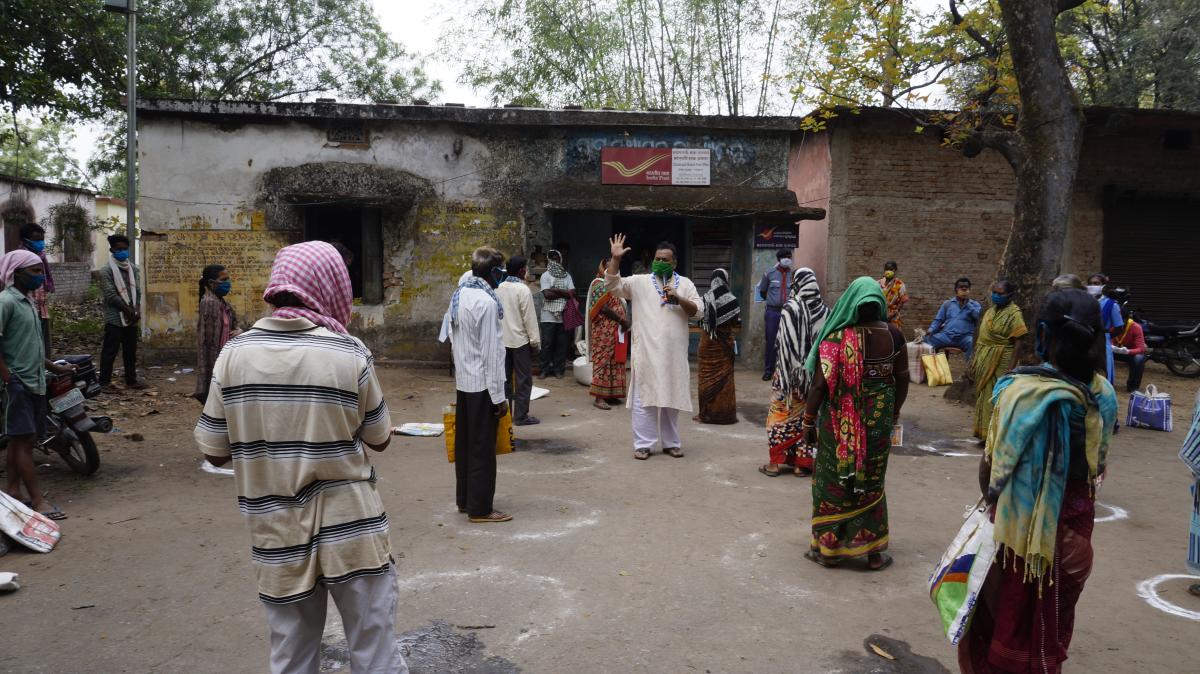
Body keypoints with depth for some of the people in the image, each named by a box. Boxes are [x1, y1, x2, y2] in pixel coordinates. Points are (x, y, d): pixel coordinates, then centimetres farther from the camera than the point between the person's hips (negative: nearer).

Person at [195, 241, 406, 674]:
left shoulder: (235, 354, -4)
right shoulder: (349, 354, -10)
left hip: (278, 538, 3)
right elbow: (379, 440, 2)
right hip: (351, 532, -2)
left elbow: (214, 452, 2)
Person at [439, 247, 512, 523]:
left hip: (463, 381, 9)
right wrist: (499, 395, -15)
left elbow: (449, 334, 12)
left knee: (465, 443, 16)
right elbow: (491, 353, -19)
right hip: (482, 384, -9)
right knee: (483, 447, 0)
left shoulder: (460, 296, 8)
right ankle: (480, 508, 8)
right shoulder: (486, 302, -19)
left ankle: (464, 499, 27)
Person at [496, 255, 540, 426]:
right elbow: (529, 317, -14)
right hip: (520, 340, -6)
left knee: (505, 378, 13)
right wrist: (535, 340, -7)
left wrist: (500, 333, 17)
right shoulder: (523, 290, -15)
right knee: (523, 379, 0)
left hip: (503, 339, 7)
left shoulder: (499, 288, 4)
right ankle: (521, 416, 1)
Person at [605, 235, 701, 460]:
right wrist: (615, 258, -15)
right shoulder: (639, 282, 3)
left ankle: (671, 442, 23)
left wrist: (678, 298, -12)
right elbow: (612, 284, -5)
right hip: (646, 351, -2)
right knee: (644, 398, 1)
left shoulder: (685, 283, 8)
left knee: (671, 398, 11)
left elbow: (698, 311, 3)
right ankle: (643, 444, 9)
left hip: (674, 353, 2)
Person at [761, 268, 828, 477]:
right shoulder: (824, 310, -2)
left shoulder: (791, 307, -13)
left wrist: (781, 372, -7)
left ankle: (777, 461, 12)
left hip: (791, 370, -3)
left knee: (782, 414, 8)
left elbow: (784, 342, -12)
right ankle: (802, 462, 16)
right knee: (808, 416, 12)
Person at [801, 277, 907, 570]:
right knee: (871, 482, 16)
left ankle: (828, 548, 21)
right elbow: (903, 379, 1)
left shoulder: (835, 337, -15)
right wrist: (893, 414, 16)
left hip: (839, 421, -2)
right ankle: (873, 551, 24)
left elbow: (820, 384, -14)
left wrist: (809, 422, -3)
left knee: (833, 481, 12)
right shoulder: (893, 334, -6)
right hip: (879, 420, 3)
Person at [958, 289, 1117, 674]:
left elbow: (990, 463, -17)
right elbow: (1097, 465, 4)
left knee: (1003, 617, 15)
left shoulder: (1022, 390, -24)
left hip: (1022, 524, -5)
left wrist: (990, 500, 3)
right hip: (1074, 524, 5)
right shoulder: (1104, 395, -7)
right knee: (1051, 623, 22)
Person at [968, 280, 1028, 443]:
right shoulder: (991, 310, 11)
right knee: (984, 397, 13)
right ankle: (985, 433, 25)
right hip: (985, 361, 7)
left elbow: (1018, 343, -16)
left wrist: (1010, 369, -21)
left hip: (1000, 362, -7)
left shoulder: (1014, 313, -12)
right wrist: (974, 360, 14)